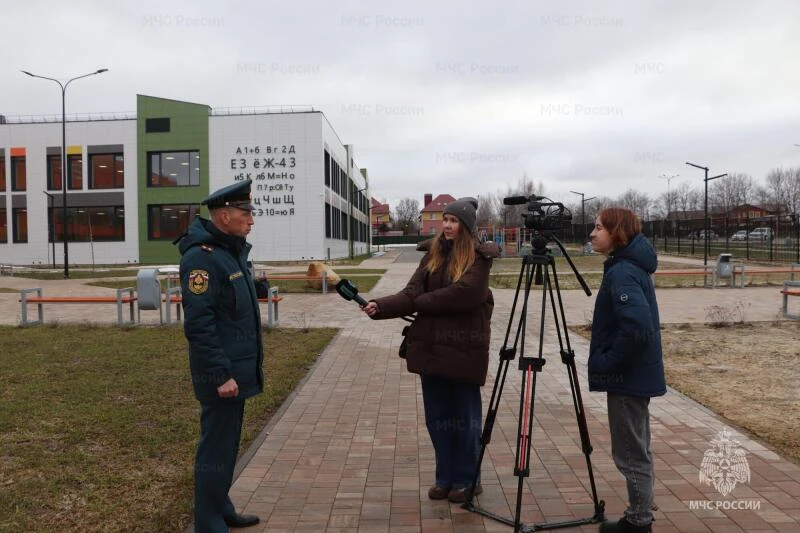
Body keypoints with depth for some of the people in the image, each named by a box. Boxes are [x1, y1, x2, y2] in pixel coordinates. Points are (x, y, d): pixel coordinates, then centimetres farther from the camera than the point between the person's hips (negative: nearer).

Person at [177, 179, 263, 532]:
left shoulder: (233, 251, 12)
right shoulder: (202, 257, -18)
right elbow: (198, 324, -23)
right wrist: (221, 374, -23)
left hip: (236, 368, 10)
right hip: (221, 374, -10)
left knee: (227, 444, 19)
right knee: (216, 449, 1)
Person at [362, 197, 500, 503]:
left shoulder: (479, 257, -6)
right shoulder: (433, 254, 9)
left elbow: (463, 294, -21)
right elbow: (413, 291, -2)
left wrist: (419, 302, -12)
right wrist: (381, 306, -18)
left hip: (464, 346, -5)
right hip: (431, 345, 5)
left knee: (465, 416, 8)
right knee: (437, 415, 12)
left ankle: (467, 480, 24)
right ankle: (445, 477, 28)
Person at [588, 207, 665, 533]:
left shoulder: (622, 272, -20)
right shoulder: (630, 266, 10)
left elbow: (637, 326, -32)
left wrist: (609, 362, -20)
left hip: (627, 376, -10)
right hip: (635, 373, 10)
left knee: (631, 454, 3)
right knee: (637, 451, 19)